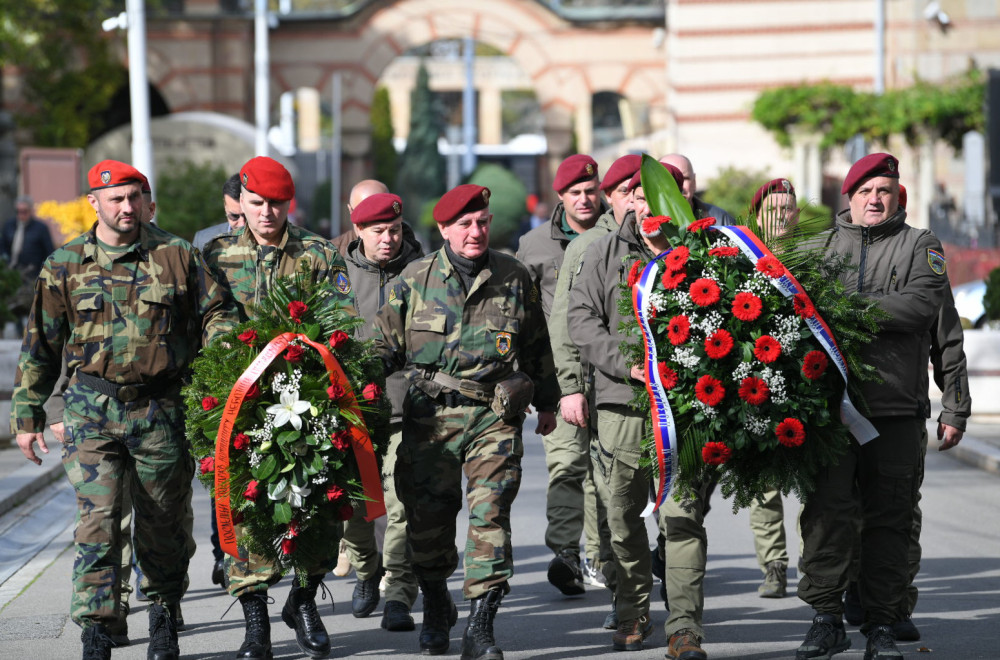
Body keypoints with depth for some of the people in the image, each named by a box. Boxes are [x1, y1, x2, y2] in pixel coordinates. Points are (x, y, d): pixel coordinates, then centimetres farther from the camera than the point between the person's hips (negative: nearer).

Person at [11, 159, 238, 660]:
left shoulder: (177, 256, 5)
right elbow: (40, 345, 11)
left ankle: (163, 620, 27)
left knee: (162, 524, 8)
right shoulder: (65, 266, 6)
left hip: (160, 410, 1)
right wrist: (27, 415, 10)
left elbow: (215, 313, 9)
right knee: (98, 519, -11)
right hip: (92, 410, -1)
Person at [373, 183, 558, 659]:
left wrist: (547, 403, 24)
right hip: (429, 416, 1)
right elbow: (384, 345, 11)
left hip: (495, 415, -1)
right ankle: (436, 611, 28)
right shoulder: (414, 280, 5)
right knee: (427, 518, 5)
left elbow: (537, 345, 19)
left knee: (489, 514, -11)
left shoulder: (514, 278, 7)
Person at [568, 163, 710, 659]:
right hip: (621, 401, 2)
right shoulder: (605, 254, 9)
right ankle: (632, 614, 24)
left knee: (683, 516, -9)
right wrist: (627, 364, -11)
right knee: (623, 516, 7)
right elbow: (580, 318, 3)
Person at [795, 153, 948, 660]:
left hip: (896, 403, -1)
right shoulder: (822, 247, 17)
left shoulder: (920, 246, 10)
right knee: (827, 509, -8)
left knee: (890, 518, 3)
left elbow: (921, 305, -7)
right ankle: (826, 618, -2)